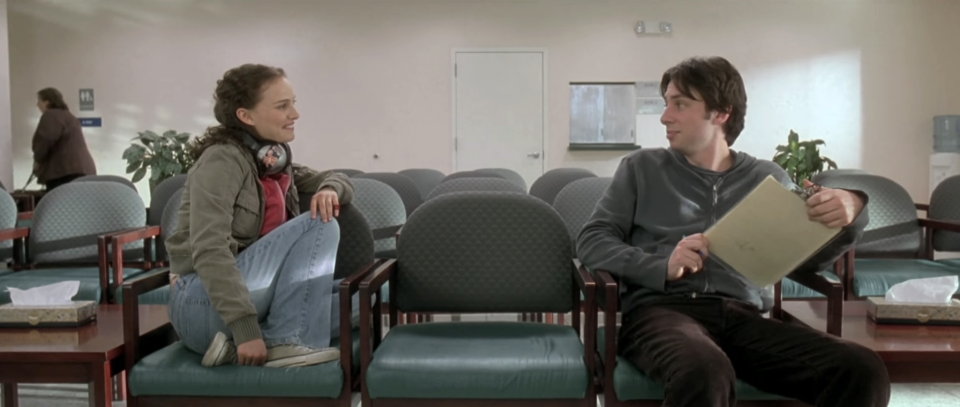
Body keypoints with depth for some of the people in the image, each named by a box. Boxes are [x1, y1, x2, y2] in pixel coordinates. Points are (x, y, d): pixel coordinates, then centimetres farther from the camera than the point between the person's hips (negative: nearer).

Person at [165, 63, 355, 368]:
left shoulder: (274, 161, 10)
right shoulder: (222, 160, -14)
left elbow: (336, 180, 20)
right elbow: (208, 251, -24)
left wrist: (329, 190, -6)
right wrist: (245, 328, -30)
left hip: (250, 295, 8)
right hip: (203, 304, -8)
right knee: (318, 225, -18)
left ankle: (237, 346, -10)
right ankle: (285, 342, -17)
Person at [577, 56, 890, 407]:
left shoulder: (767, 177, 19)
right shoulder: (641, 168, 14)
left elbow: (806, 259, 14)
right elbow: (591, 241, 7)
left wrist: (849, 214, -8)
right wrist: (662, 266, -12)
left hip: (743, 317, 3)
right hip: (661, 310, -3)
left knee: (863, 372, -23)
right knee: (706, 375, -39)